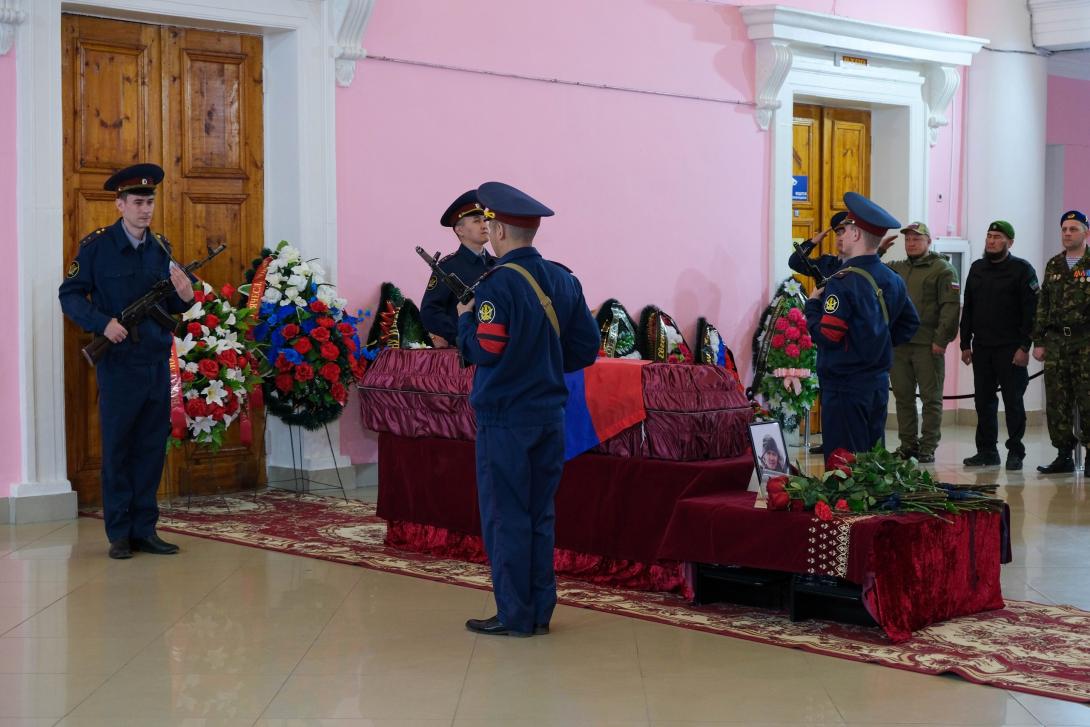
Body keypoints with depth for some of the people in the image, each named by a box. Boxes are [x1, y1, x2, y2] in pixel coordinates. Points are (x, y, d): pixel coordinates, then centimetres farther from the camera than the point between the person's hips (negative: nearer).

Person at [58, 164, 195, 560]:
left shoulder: (161, 247, 10)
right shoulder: (96, 245, -4)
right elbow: (70, 296, -4)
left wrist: (184, 297, -8)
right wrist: (103, 323, -19)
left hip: (157, 362, 5)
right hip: (118, 363, -5)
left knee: (151, 448, 7)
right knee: (116, 448, 1)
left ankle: (144, 529, 15)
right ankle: (120, 534, 9)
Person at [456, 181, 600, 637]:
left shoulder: (497, 283, -15)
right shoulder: (564, 280, 6)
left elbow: (483, 350, -20)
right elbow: (587, 347, 7)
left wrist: (466, 316, -2)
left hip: (504, 419, -7)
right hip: (549, 415, 7)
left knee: (505, 517, 1)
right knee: (540, 515, 14)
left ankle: (514, 616, 5)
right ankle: (540, 612, 19)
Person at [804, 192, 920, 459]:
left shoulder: (843, 281, -17)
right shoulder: (892, 280, 8)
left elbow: (826, 335, -20)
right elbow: (910, 324, 18)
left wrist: (813, 304, -5)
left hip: (845, 387, -8)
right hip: (879, 383, 8)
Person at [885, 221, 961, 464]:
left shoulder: (942, 269, -1)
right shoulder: (895, 269, 18)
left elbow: (951, 306, -9)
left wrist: (941, 339, -16)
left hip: (927, 345, -6)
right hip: (898, 344, 6)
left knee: (931, 398, 1)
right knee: (903, 396, 9)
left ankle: (928, 448, 4)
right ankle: (908, 444, 18)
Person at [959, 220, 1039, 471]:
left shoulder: (1022, 269, -4)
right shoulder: (977, 269, 14)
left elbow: (1031, 312, -9)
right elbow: (968, 309, 17)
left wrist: (1024, 347, -15)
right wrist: (965, 344, 10)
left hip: (1010, 349, -5)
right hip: (981, 347, 5)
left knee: (1013, 401, -1)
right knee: (984, 401, 7)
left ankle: (1015, 452, 5)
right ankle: (987, 450, 15)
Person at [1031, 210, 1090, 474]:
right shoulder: (1053, 266, 14)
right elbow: (1042, 306, 15)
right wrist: (1038, 341, 9)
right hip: (1055, 341, 5)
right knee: (1057, 402, 5)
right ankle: (1064, 455, 12)